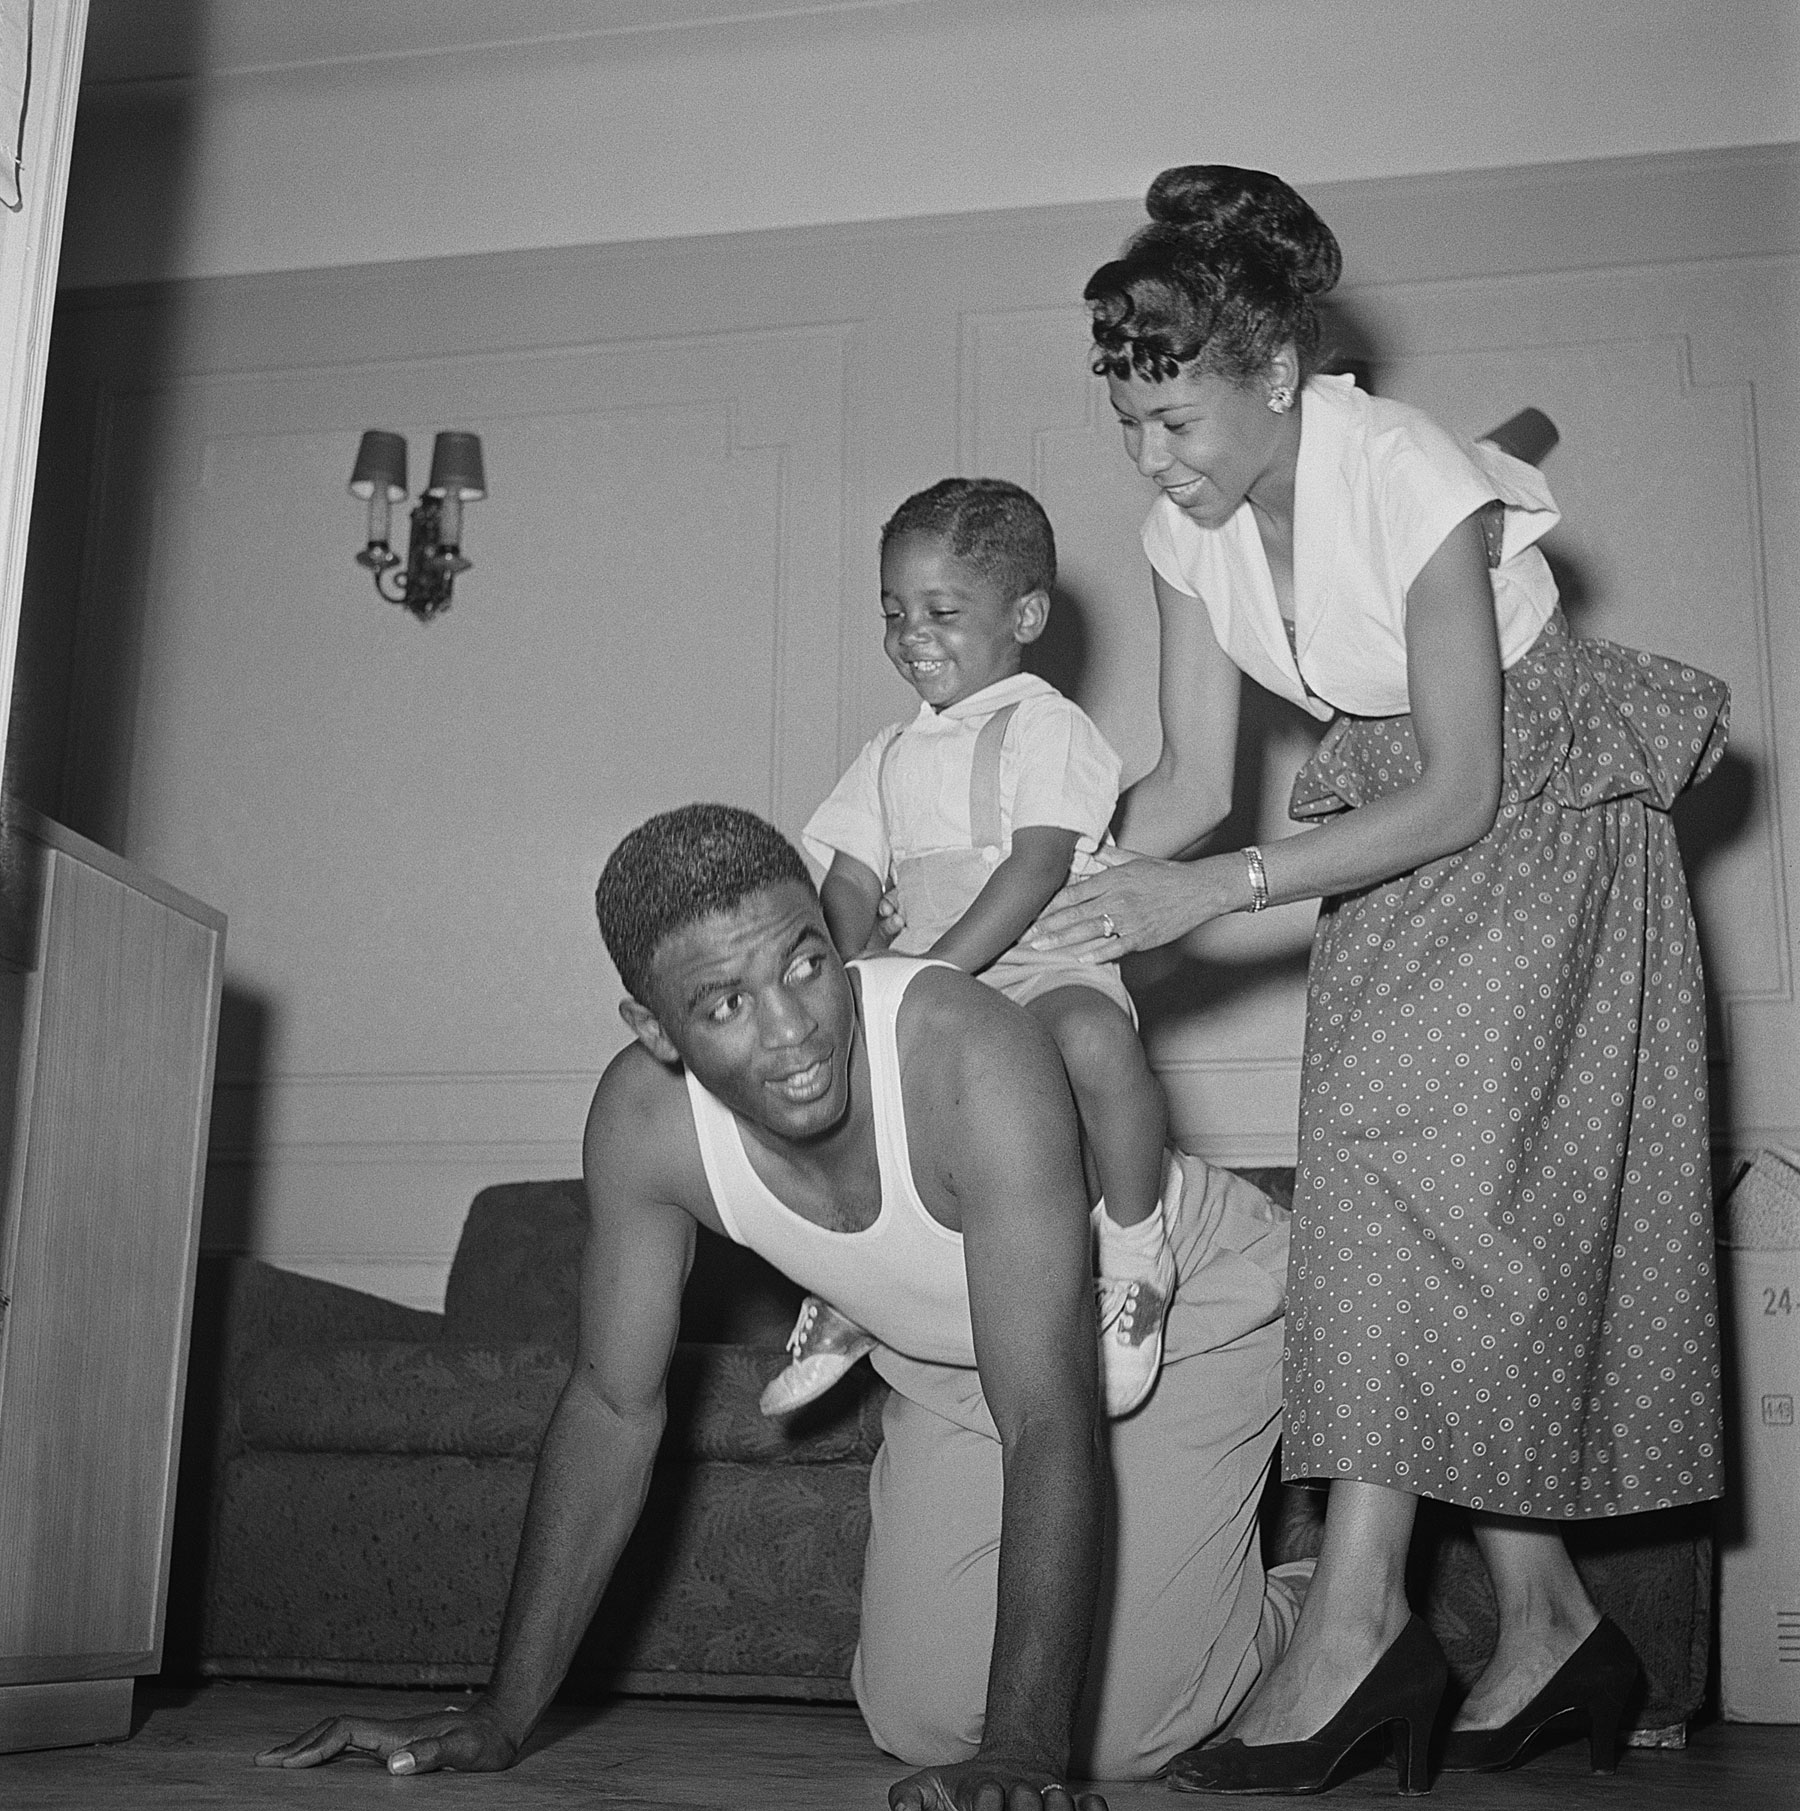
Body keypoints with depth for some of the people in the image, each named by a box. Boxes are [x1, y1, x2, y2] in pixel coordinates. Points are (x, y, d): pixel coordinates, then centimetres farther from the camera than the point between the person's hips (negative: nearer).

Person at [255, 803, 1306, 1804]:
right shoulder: (643, 1119, -25)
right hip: (949, 1360, 5)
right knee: (920, 1721, 2)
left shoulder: (975, 1061, -41)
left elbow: (1045, 1426, -43)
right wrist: (503, 1720, -13)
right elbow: (613, 1407, -13)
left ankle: (1310, 1599, 20)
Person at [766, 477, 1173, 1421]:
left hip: (1048, 968, -7)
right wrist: (863, 968, -7)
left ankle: (1135, 1261, -19)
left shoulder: (1046, 725, -2)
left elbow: (1037, 868, -13)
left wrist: (930, 972, -21)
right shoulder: (892, 752, 20)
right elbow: (848, 883, 16)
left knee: (1092, 1036, -40)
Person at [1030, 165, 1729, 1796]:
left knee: (1421, 1169, -20)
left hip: (1543, 822, -7)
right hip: (1397, 836, 7)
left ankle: (1358, 1616, -21)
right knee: (1445, 1205, 0)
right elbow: (1195, 783, -1)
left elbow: (1459, 795, -24)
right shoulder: (1191, 527, -5)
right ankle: (1549, 1624, 5)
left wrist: (1214, 894, -27)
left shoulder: (1407, 479, -26)